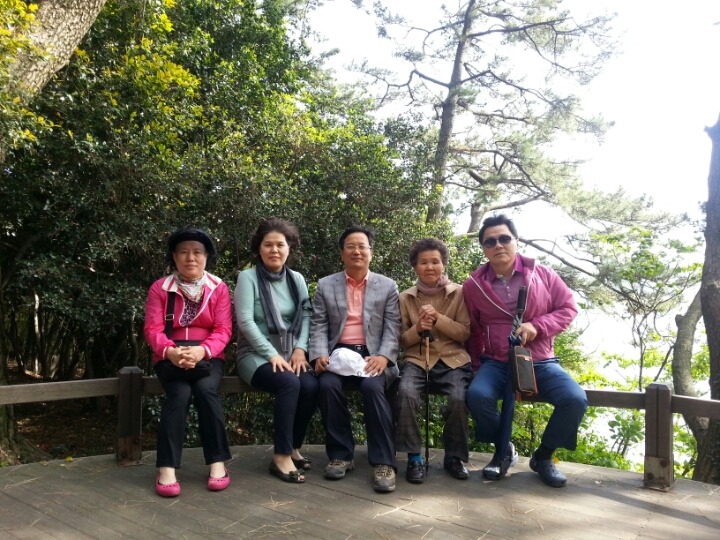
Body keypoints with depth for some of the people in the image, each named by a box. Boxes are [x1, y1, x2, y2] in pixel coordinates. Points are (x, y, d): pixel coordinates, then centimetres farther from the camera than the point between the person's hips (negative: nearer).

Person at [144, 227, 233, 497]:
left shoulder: (219, 288, 3)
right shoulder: (159, 288, 3)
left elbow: (223, 330, -6)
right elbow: (153, 329, -7)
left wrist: (201, 351, -26)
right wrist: (170, 351, -28)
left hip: (207, 357, 0)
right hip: (170, 358, 0)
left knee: (205, 389, -30)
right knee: (179, 393, -29)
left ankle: (218, 462, -19)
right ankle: (167, 468, -25)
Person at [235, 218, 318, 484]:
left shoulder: (297, 279, 10)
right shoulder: (248, 277, -4)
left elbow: (305, 316, 6)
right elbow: (245, 321, -12)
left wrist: (300, 349, -11)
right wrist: (272, 354, -18)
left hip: (290, 353, 4)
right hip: (256, 354, -4)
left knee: (311, 386, -25)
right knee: (289, 383, -33)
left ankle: (294, 447, -2)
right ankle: (281, 456, -20)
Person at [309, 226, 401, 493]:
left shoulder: (388, 286, 10)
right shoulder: (325, 285, 12)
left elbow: (392, 328, 2)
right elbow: (318, 326, 6)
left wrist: (383, 356, -16)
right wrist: (320, 355, -12)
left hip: (372, 355, -1)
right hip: (339, 353, 1)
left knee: (372, 386, -32)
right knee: (328, 385, -30)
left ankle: (383, 462, -22)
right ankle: (341, 455, -12)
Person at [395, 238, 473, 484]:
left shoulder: (459, 293, 5)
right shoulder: (405, 297, 9)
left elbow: (466, 333, 1)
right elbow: (401, 341, 11)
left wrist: (438, 318, -13)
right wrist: (418, 328, -11)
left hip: (453, 360, 0)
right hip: (417, 359, 1)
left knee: (459, 398, -29)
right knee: (406, 392, -31)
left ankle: (454, 456, -3)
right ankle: (414, 457, -15)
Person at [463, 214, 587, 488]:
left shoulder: (541, 274, 1)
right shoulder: (473, 285, 1)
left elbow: (568, 307, 4)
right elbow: (472, 330, 11)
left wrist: (537, 326, -12)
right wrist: (477, 365, 7)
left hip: (540, 362, 1)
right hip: (496, 363, 0)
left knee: (575, 399, -24)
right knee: (477, 395, -31)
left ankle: (543, 455, 4)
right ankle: (503, 450, -1)